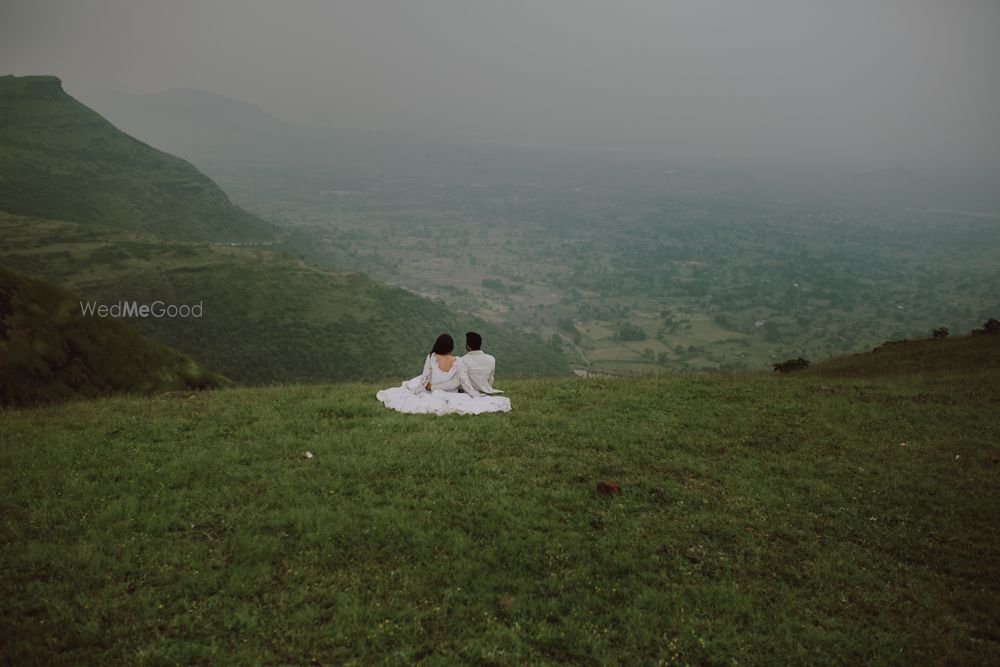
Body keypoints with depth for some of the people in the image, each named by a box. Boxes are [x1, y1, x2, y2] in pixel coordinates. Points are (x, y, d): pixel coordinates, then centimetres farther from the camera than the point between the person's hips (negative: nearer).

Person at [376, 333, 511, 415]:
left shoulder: (431, 358, -19)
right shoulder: (459, 362, -18)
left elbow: (424, 380, -13)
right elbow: (466, 385, -16)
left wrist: (412, 392, -1)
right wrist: (480, 397, -6)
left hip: (431, 395, 1)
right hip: (451, 398, 0)